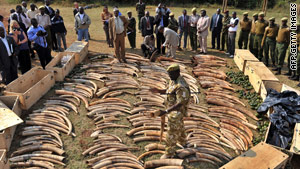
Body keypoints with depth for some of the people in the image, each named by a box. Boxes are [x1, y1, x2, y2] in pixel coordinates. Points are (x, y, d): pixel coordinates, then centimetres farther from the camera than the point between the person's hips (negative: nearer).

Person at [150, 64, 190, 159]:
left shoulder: (181, 86, -31)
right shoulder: (173, 81, 0)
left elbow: (180, 103, -36)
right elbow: (169, 91, 18)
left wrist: (165, 112, -44)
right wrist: (159, 91, 3)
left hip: (177, 112, -10)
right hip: (172, 109, 10)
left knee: (172, 133, 1)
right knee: (179, 127, 30)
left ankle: (169, 154, 17)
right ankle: (183, 142, 54)